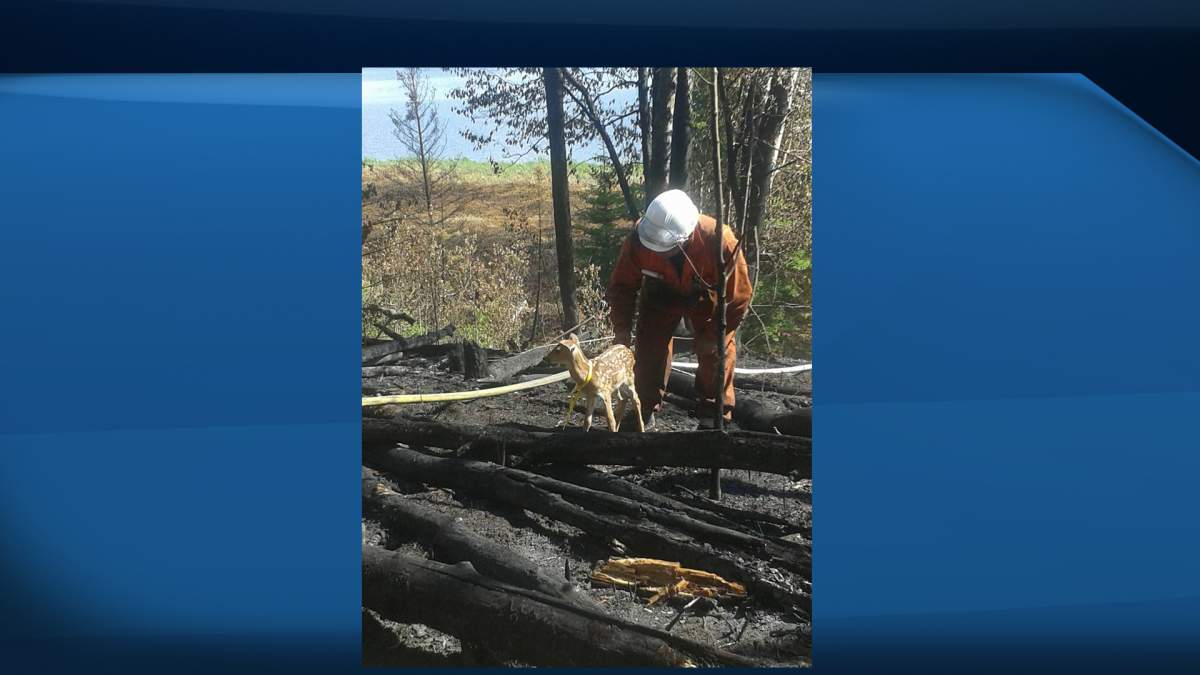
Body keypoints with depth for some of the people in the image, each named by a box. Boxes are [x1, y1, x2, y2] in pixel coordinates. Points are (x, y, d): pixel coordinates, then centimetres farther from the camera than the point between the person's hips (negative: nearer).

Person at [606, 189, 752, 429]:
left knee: (716, 351, -8)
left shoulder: (719, 240, -42)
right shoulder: (637, 241, -36)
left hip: (706, 295, -2)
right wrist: (622, 329, -24)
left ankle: (712, 417, 9)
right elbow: (622, 286, -17)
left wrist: (715, 334, -22)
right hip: (662, 294, 2)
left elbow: (738, 294, -28)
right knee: (649, 349, 1)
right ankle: (646, 409, 22)